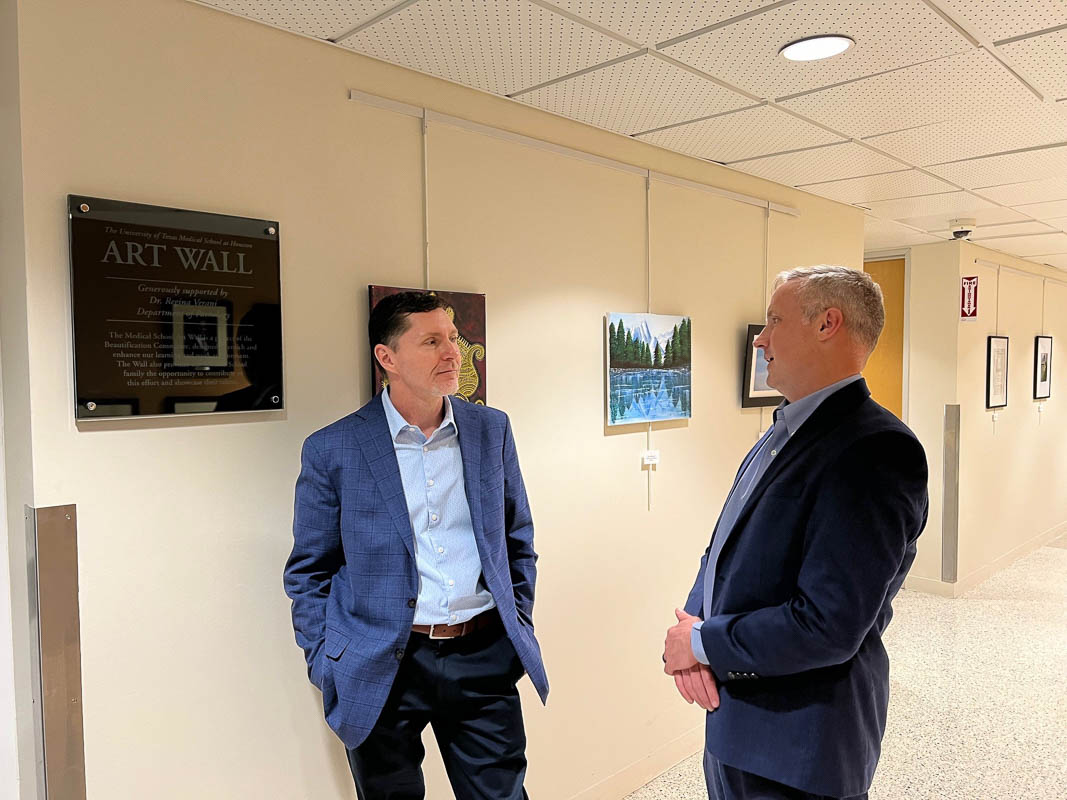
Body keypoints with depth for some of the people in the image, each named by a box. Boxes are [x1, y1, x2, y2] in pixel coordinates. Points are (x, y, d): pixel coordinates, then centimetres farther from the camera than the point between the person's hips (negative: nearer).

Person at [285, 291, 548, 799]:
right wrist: (325, 666, -3)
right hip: (381, 669, -2)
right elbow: (308, 572, 1)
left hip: (484, 660, 3)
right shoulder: (332, 450, -6)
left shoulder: (491, 430, 3)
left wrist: (520, 629, 8)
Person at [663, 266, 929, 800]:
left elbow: (827, 626, -28)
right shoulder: (783, 433, 7)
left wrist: (702, 644, -15)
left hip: (796, 751, -8)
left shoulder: (876, 450, -23)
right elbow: (725, 555, 10)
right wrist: (691, 628, -8)